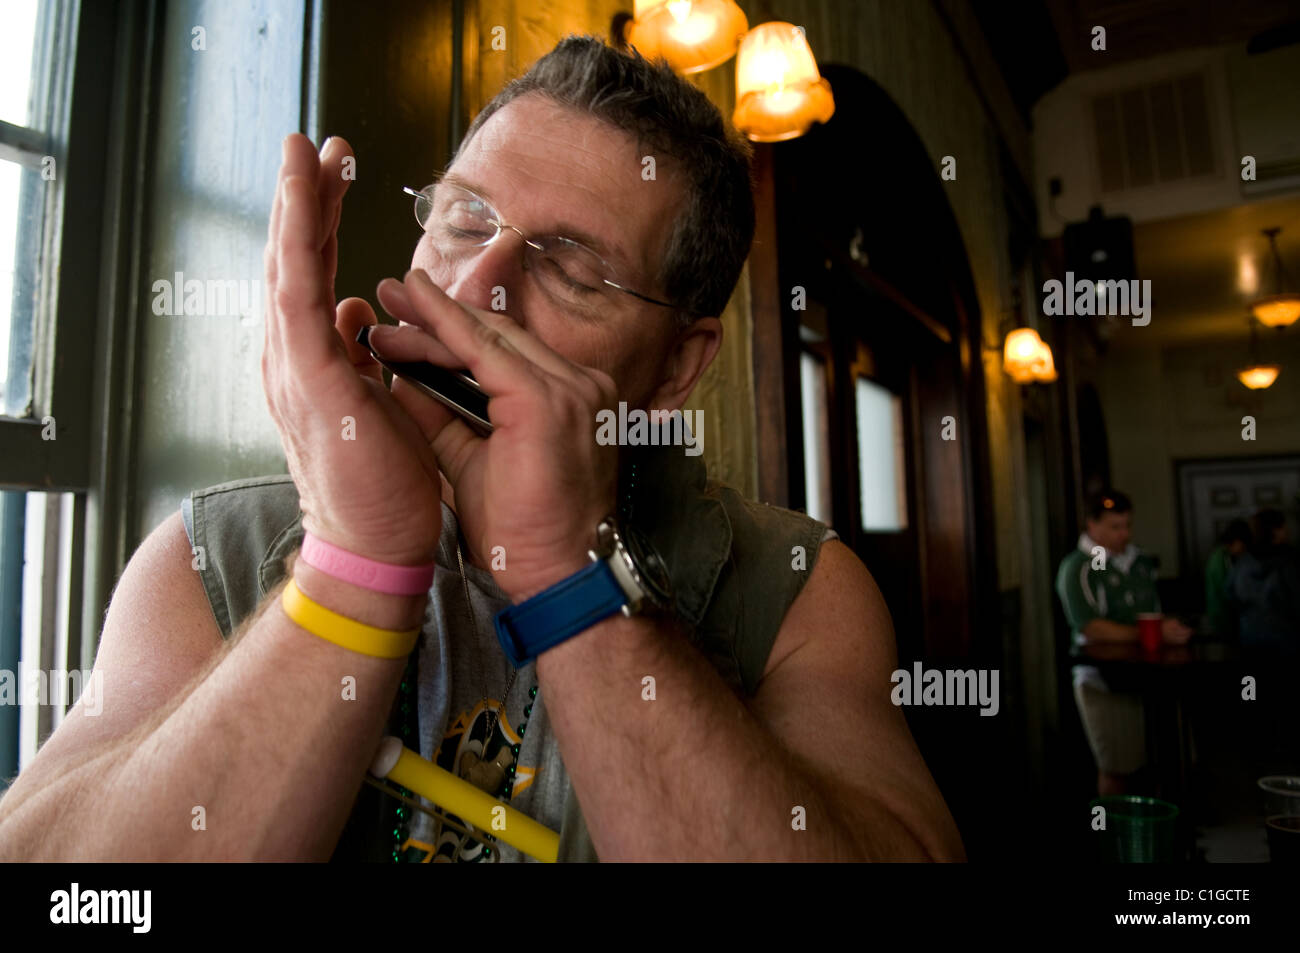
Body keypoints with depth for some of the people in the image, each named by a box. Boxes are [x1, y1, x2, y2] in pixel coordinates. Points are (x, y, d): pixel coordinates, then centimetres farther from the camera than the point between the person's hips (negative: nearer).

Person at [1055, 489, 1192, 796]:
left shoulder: (1139, 561, 12)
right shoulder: (1077, 569, -10)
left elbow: (1155, 612, 20)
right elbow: (1093, 630, -17)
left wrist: (1172, 631, 0)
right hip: (1103, 681, -6)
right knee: (1117, 770, 4)